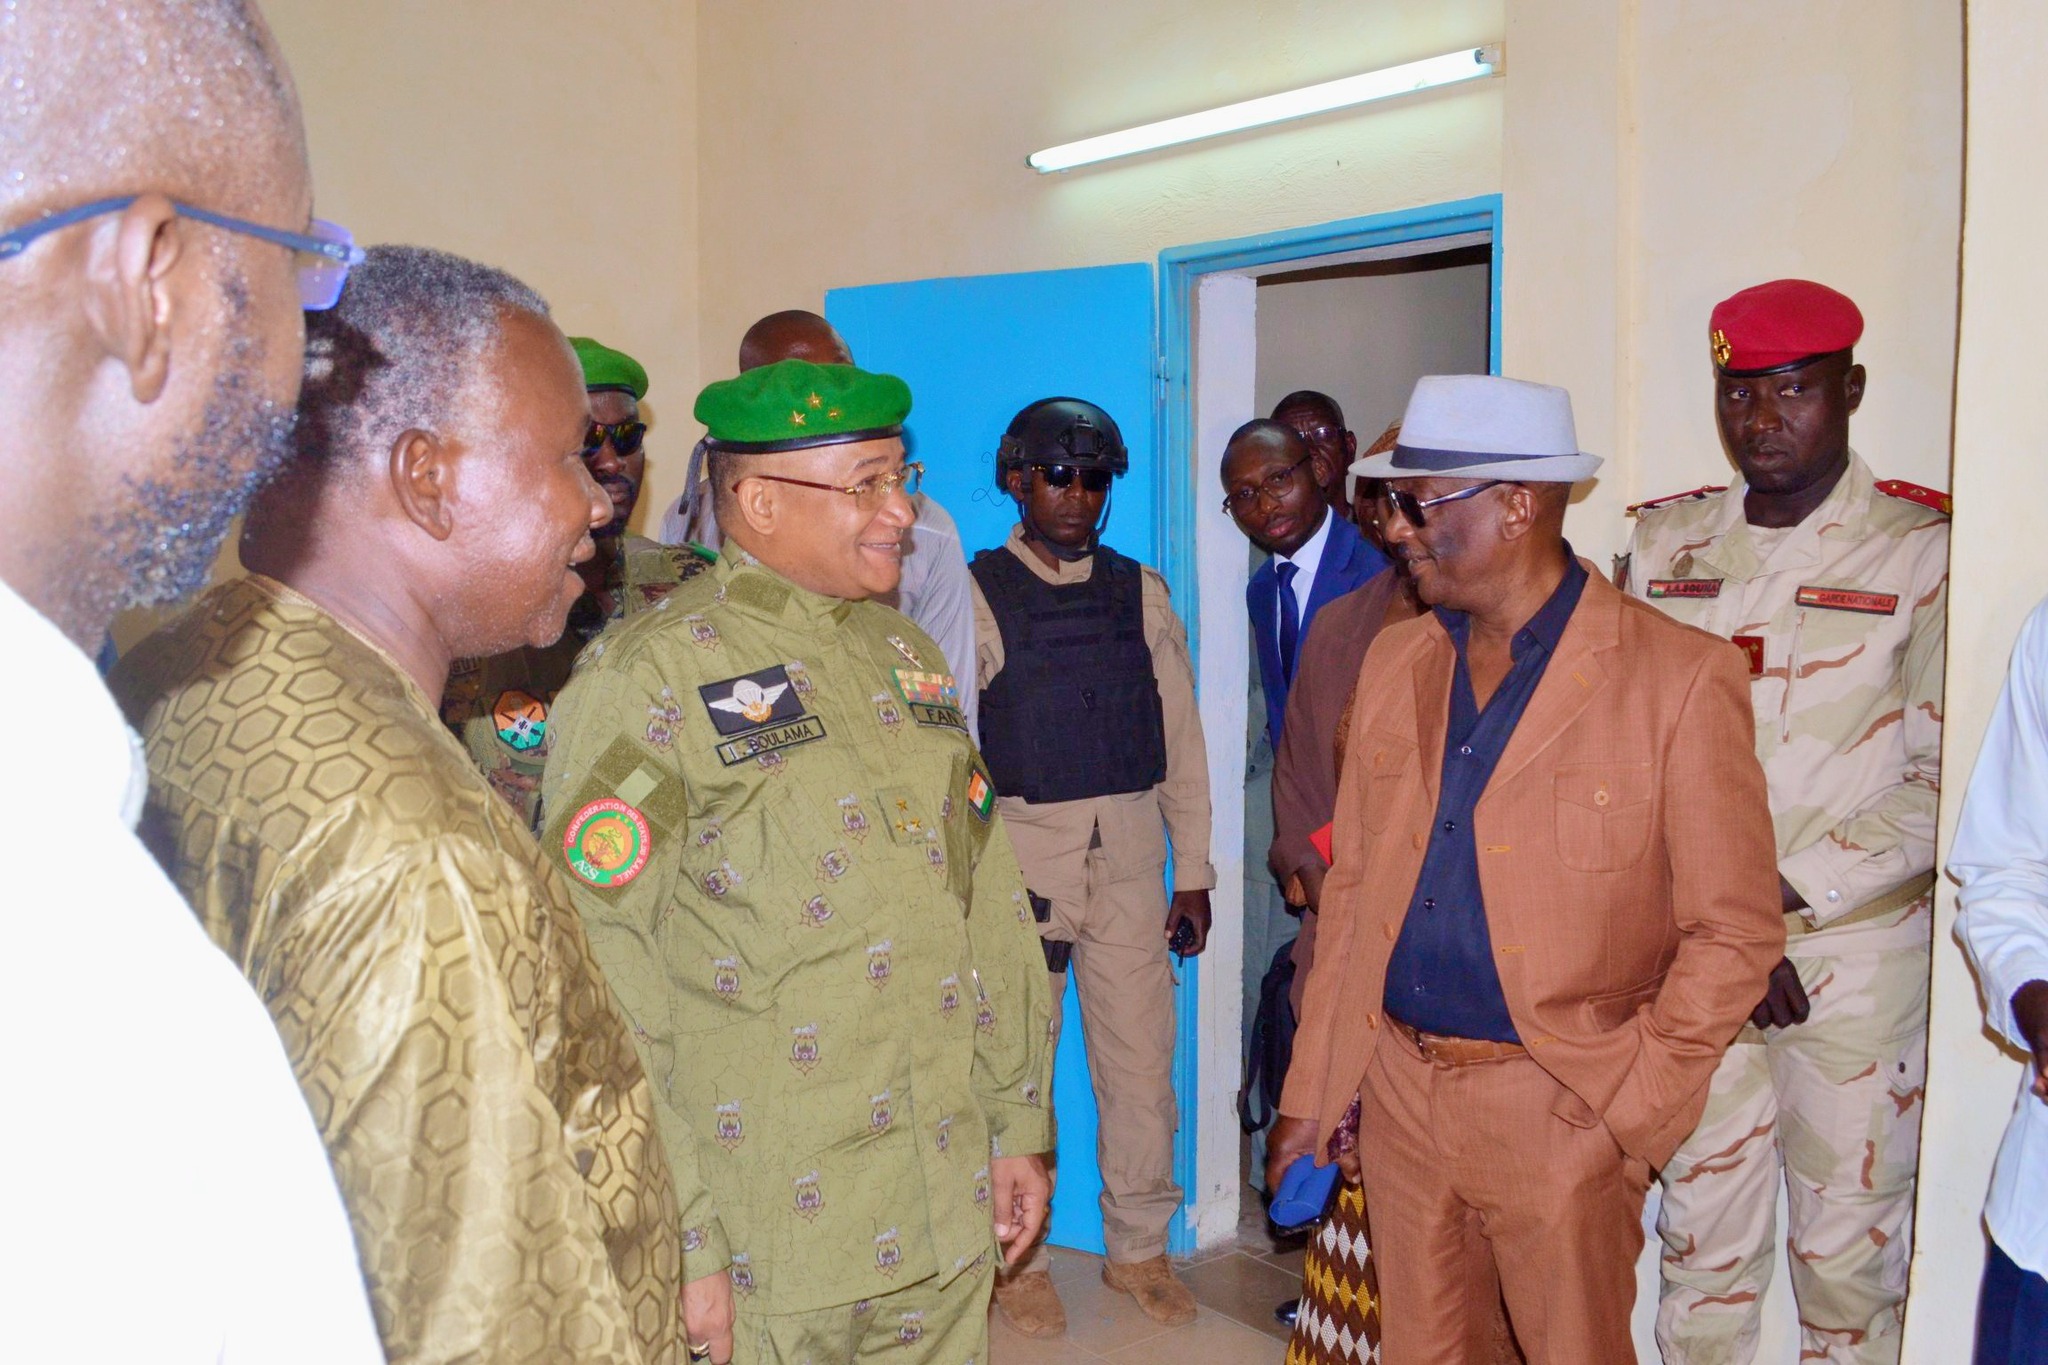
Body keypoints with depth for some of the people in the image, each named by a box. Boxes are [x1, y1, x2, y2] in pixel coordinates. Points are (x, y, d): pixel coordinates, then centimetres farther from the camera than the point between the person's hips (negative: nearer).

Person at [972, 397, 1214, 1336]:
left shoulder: (1141, 594, 7)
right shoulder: (975, 597, -3)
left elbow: (1181, 736, 9)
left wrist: (1193, 872, 7)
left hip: (1131, 853, 3)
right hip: (1021, 852, -3)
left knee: (1142, 1062, 9)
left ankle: (1139, 1250, 29)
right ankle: (1018, 1255, 28)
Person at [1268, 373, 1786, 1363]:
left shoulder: (1681, 677, -11)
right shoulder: (1395, 660, 5)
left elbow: (1735, 930, -8)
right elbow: (1352, 885, 8)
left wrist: (1628, 1108, -11)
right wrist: (1309, 1092, 7)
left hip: (1559, 1110, -4)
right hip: (1398, 1089, 5)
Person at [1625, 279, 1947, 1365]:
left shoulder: (1924, 551, -4)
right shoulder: (1663, 544, 6)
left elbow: (1942, 783, -8)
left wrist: (1783, 893, -14)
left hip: (1855, 952, -2)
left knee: (1849, 1248, 7)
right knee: (1701, 1232, 12)